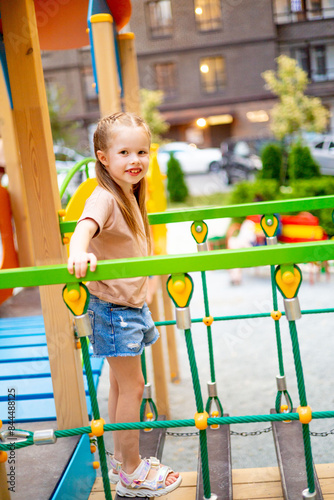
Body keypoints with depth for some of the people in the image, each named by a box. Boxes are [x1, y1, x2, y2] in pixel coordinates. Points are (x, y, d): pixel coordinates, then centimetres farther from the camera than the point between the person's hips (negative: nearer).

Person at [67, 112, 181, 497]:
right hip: (113, 309, -9)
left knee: (121, 385, 18)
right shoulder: (104, 198, -21)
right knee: (131, 386, 0)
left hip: (132, 306, 9)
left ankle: (122, 461, 33)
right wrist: (79, 254, -62)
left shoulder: (129, 196, 8)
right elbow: (84, 228, -41)